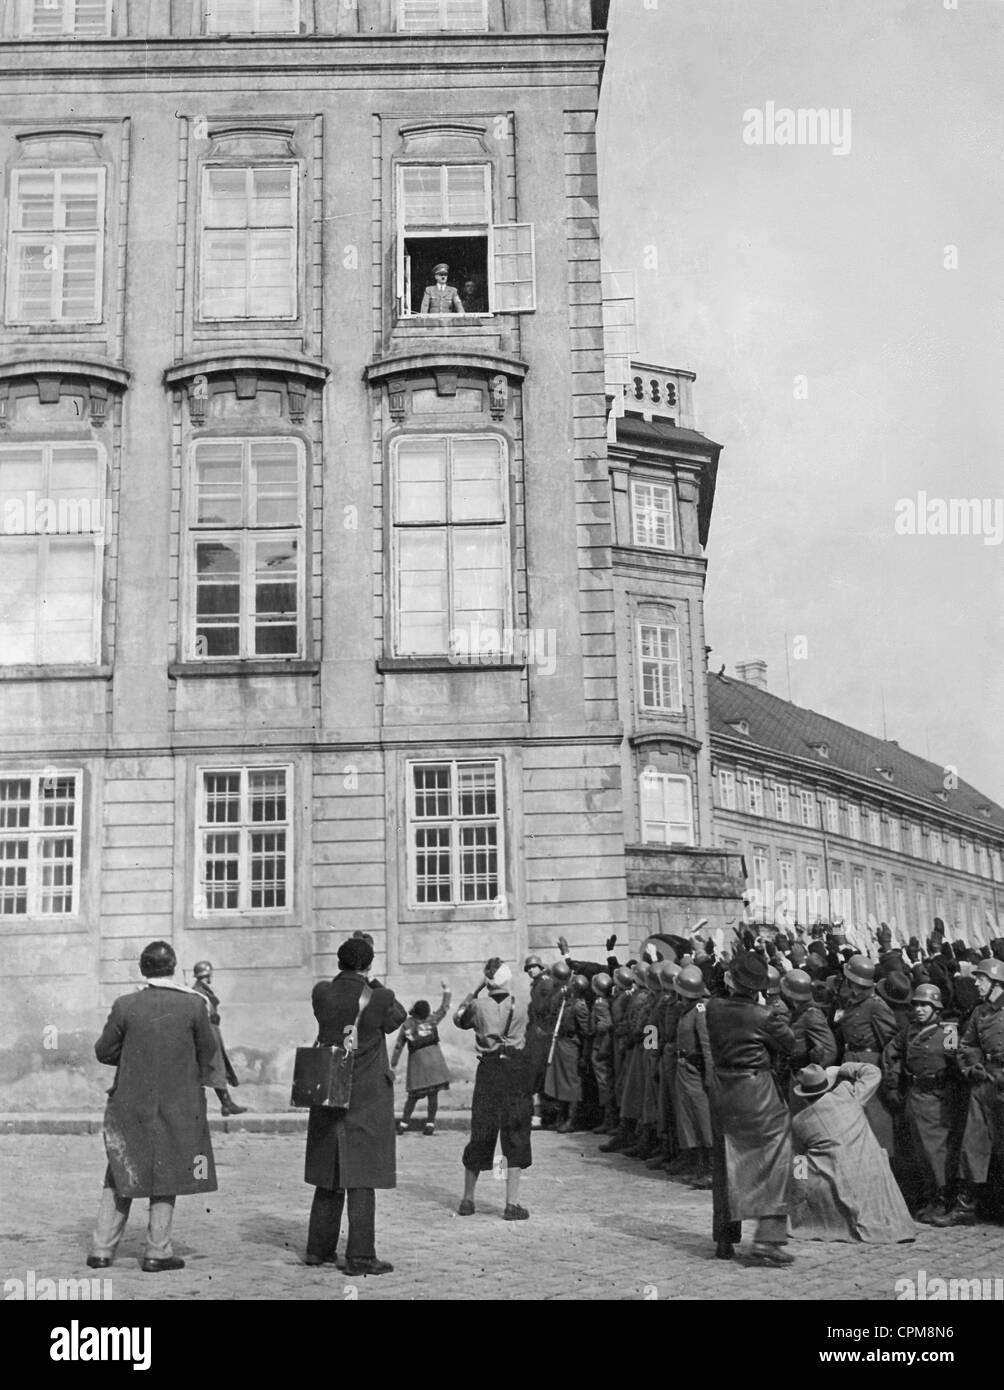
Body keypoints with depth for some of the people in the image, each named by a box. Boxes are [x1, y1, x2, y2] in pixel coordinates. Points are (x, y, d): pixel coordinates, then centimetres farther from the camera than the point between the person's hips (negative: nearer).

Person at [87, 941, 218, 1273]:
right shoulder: (194, 1004, -9)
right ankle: (157, 1252, 12)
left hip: (130, 1106, 1)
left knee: (120, 1177, 14)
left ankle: (102, 1249, 16)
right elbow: (208, 1052, 1)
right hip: (178, 1105, -1)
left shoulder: (125, 1005, -8)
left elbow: (104, 1051, 0)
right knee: (166, 1176, 10)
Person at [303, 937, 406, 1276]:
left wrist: (347, 978, 23)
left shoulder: (321, 993, -6)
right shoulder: (379, 999, -15)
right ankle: (359, 1257, -1)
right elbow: (397, 1018, 6)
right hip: (367, 1098, -4)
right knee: (361, 1178, -1)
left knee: (330, 1174, 17)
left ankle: (319, 1248, 23)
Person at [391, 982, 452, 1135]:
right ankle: (430, 1124, 3)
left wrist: (393, 1065, 12)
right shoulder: (431, 1022, 3)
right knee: (433, 1094, 4)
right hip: (433, 1057, -2)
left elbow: (398, 1046, 7)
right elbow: (445, 1008, 15)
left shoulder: (407, 1024, 7)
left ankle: (403, 1123, 6)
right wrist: (446, 990, 25)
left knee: (413, 1095, 11)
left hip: (416, 1060, 2)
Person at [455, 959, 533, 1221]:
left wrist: (475, 991, 14)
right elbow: (531, 1040, 5)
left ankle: (468, 1200, 20)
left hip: (488, 1071, 2)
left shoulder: (478, 1006, -3)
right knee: (515, 1139, 4)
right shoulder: (521, 1007, -3)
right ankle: (512, 1204, 0)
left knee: (480, 1135, 12)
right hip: (516, 1072, -1)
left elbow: (459, 1018, 16)